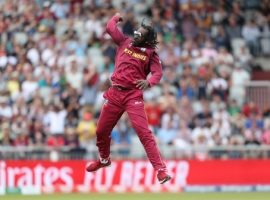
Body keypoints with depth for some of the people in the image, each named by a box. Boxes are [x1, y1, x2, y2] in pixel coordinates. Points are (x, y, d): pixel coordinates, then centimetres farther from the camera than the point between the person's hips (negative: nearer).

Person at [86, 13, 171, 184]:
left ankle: (161, 170, -23)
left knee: (144, 132, -19)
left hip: (134, 95, -4)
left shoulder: (150, 53, 1)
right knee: (102, 131, 14)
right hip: (115, 93, 4)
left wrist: (149, 82, -30)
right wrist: (117, 17, 29)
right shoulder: (125, 42, 12)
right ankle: (104, 160, 43)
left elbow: (158, 73, -10)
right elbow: (110, 27, 14)